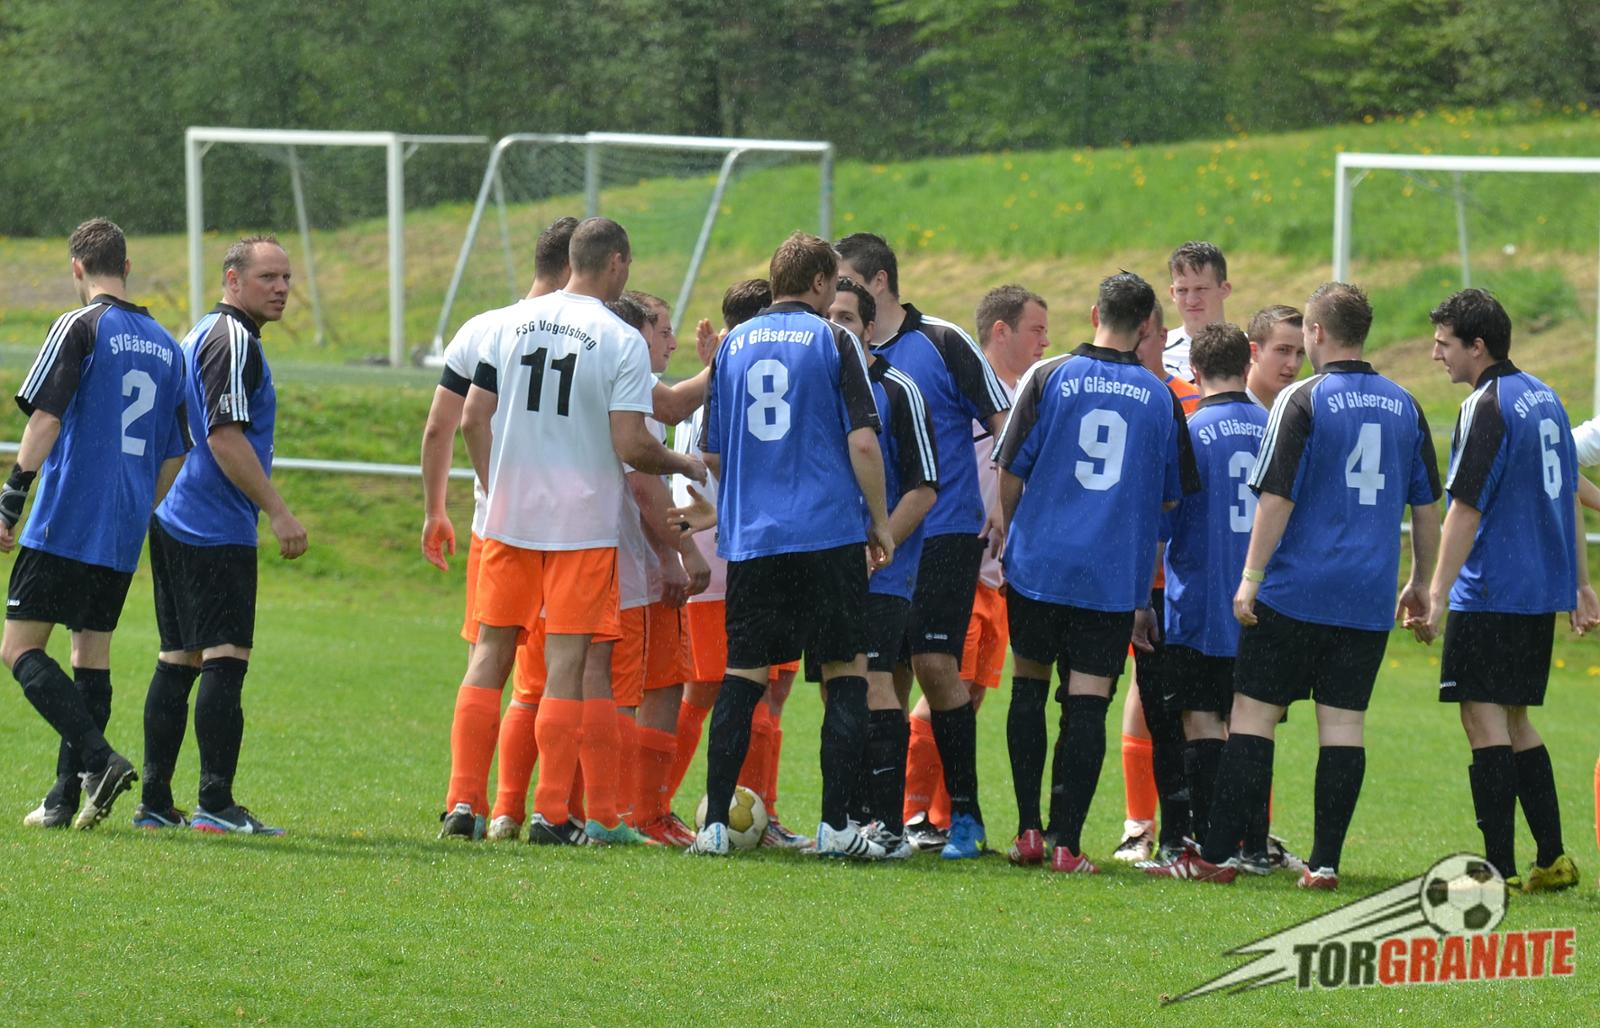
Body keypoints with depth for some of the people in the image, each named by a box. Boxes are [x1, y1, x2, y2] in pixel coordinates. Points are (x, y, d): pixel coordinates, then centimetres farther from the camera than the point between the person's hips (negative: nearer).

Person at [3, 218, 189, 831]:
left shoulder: (80, 328, -7)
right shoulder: (165, 346, 14)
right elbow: (174, 455, 18)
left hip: (67, 525, -7)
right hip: (124, 538, 7)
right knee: (92, 653, 12)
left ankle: (99, 759, -20)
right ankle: (65, 799, 8)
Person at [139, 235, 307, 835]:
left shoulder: (201, 335, 19)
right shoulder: (234, 342, -12)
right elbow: (225, 437, -20)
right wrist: (278, 512, -19)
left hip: (175, 522, 10)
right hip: (217, 532, -10)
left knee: (178, 661, 11)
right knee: (225, 660, -12)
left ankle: (156, 803, 11)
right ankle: (215, 803, -16)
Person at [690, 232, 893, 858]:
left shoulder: (733, 346, 11)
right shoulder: (832, 341, -2)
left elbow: (712, 454, 12)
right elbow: (862, 442, -8)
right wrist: (880, 523, 2)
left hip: (749, 540, 4)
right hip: (829, 533, -4)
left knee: (743, 677, 6)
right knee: (846, 675, 3)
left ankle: (715, 824, -1)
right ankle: (835, 825, -3)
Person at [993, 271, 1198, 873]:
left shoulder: (1049, 379, -3)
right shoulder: (1161, 399, 2)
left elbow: (1010, 473, 0)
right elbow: (1171, 497, 10)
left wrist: (1004, 537, 16)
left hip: (1039, 565, 0)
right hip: (1117, 576, 0)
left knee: (1029, 688, 15)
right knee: (1087, 702, 0)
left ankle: (1029, 831, 12)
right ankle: (1067, 843, -5)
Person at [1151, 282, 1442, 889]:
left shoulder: (1302, 401, -7)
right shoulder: (1404, 407, 9)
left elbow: (1276, 498, -12)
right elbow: (1426, 507, 14)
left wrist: (1251, 578, -8)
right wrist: (1420, 586, 23)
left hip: (1296, 590, -4)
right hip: (1369, 599, 4)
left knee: (1253, 714, 0)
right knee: (1343, 721, 5)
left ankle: (1217, 855, -2)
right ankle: (1325, 862, 2)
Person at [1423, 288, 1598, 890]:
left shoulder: (1486, 408, -14)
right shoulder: (1544, 399, 14)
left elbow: (1465, 507, -18)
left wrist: (1439, 592, -17)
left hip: (1491, 593, -9)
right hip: (1542, 591, 9)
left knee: (1485, 719, -6)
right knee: (1514, 722, 16)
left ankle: (1500, 869, -9)